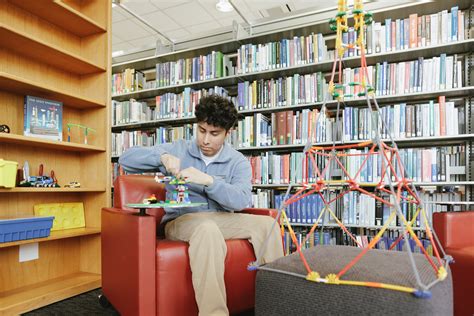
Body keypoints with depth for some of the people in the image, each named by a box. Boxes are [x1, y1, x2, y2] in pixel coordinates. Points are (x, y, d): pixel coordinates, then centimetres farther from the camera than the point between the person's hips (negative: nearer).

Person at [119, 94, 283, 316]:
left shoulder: (238, 162, 3)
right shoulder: (178, 150, 4)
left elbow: (242, 200, -16)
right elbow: (126, 159, 0)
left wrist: (208, 180, -31)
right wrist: (162, 156, -19)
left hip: (222, 220, 2)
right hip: (181, 220, -2)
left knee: (267, 224, -21)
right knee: (207, 228, -37)